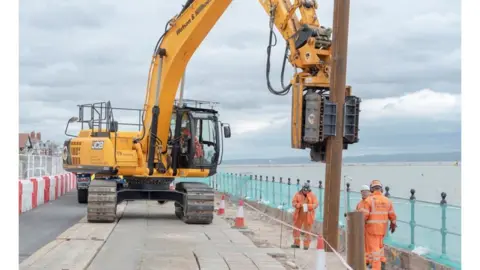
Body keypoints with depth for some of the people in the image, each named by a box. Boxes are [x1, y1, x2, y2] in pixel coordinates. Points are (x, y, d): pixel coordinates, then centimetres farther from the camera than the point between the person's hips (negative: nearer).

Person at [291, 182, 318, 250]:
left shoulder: (312, 195, -2)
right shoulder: (298, 194, 1)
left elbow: (316, 204, -7)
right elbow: (293, 203, -2)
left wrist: (308, 206, -22)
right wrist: (300, 205, -20)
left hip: (308, 216, -2)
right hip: (299, 215, 2)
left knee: (307, 230, 1)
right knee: (296, 229, 9)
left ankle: (306, 245, 9)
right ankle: (296, 243, 21)